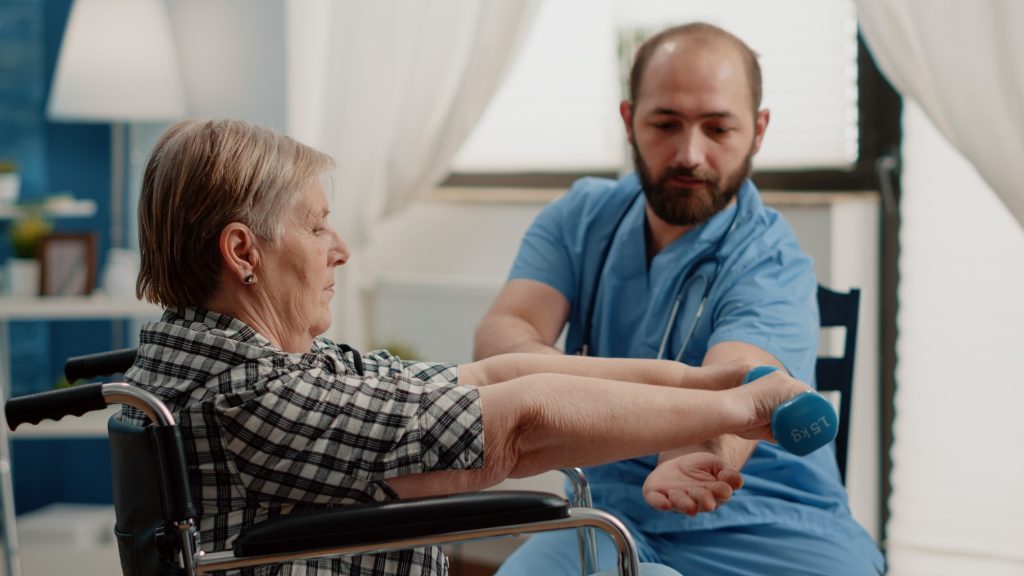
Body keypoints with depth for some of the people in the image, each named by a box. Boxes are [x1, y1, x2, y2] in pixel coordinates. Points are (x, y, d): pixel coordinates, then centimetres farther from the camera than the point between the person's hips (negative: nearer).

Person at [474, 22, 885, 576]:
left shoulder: (772, 267, -10)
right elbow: (499, 334, -10)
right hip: (614, 515, 2)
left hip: (764, 526, -2)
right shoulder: (580, 218, 5)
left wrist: (704, 459, -53)